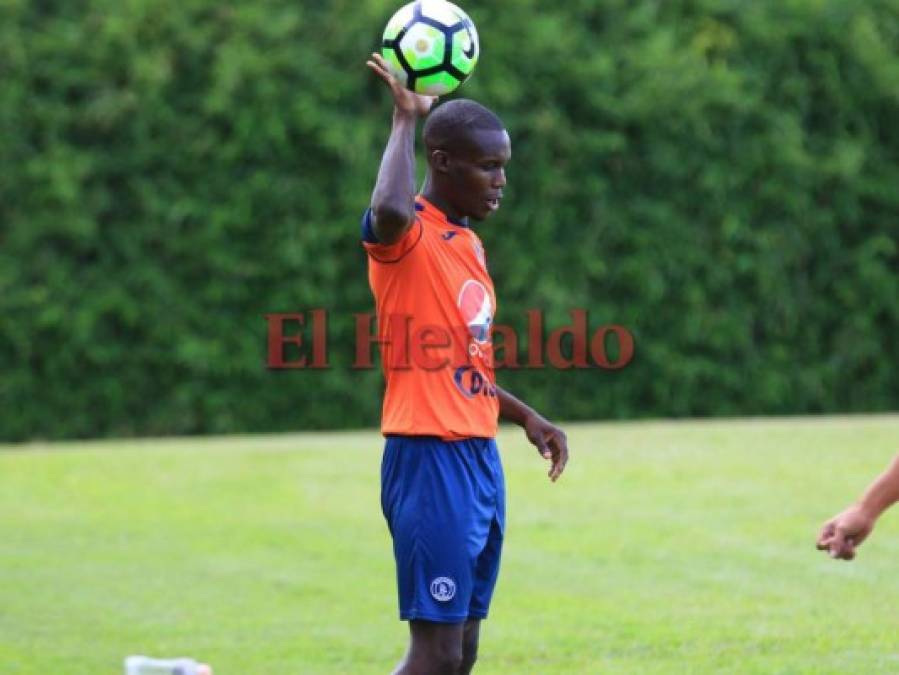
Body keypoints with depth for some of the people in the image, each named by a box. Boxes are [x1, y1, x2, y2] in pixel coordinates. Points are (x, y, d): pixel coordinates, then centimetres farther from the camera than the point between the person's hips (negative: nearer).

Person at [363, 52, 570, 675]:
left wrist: (526, 417, 14)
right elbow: (390, 211, -38)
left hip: (481, 460, 9)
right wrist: (406, 119, -24)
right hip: (429, 462, -9)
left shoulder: (468, 245, 17)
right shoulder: (407, 236, -11)